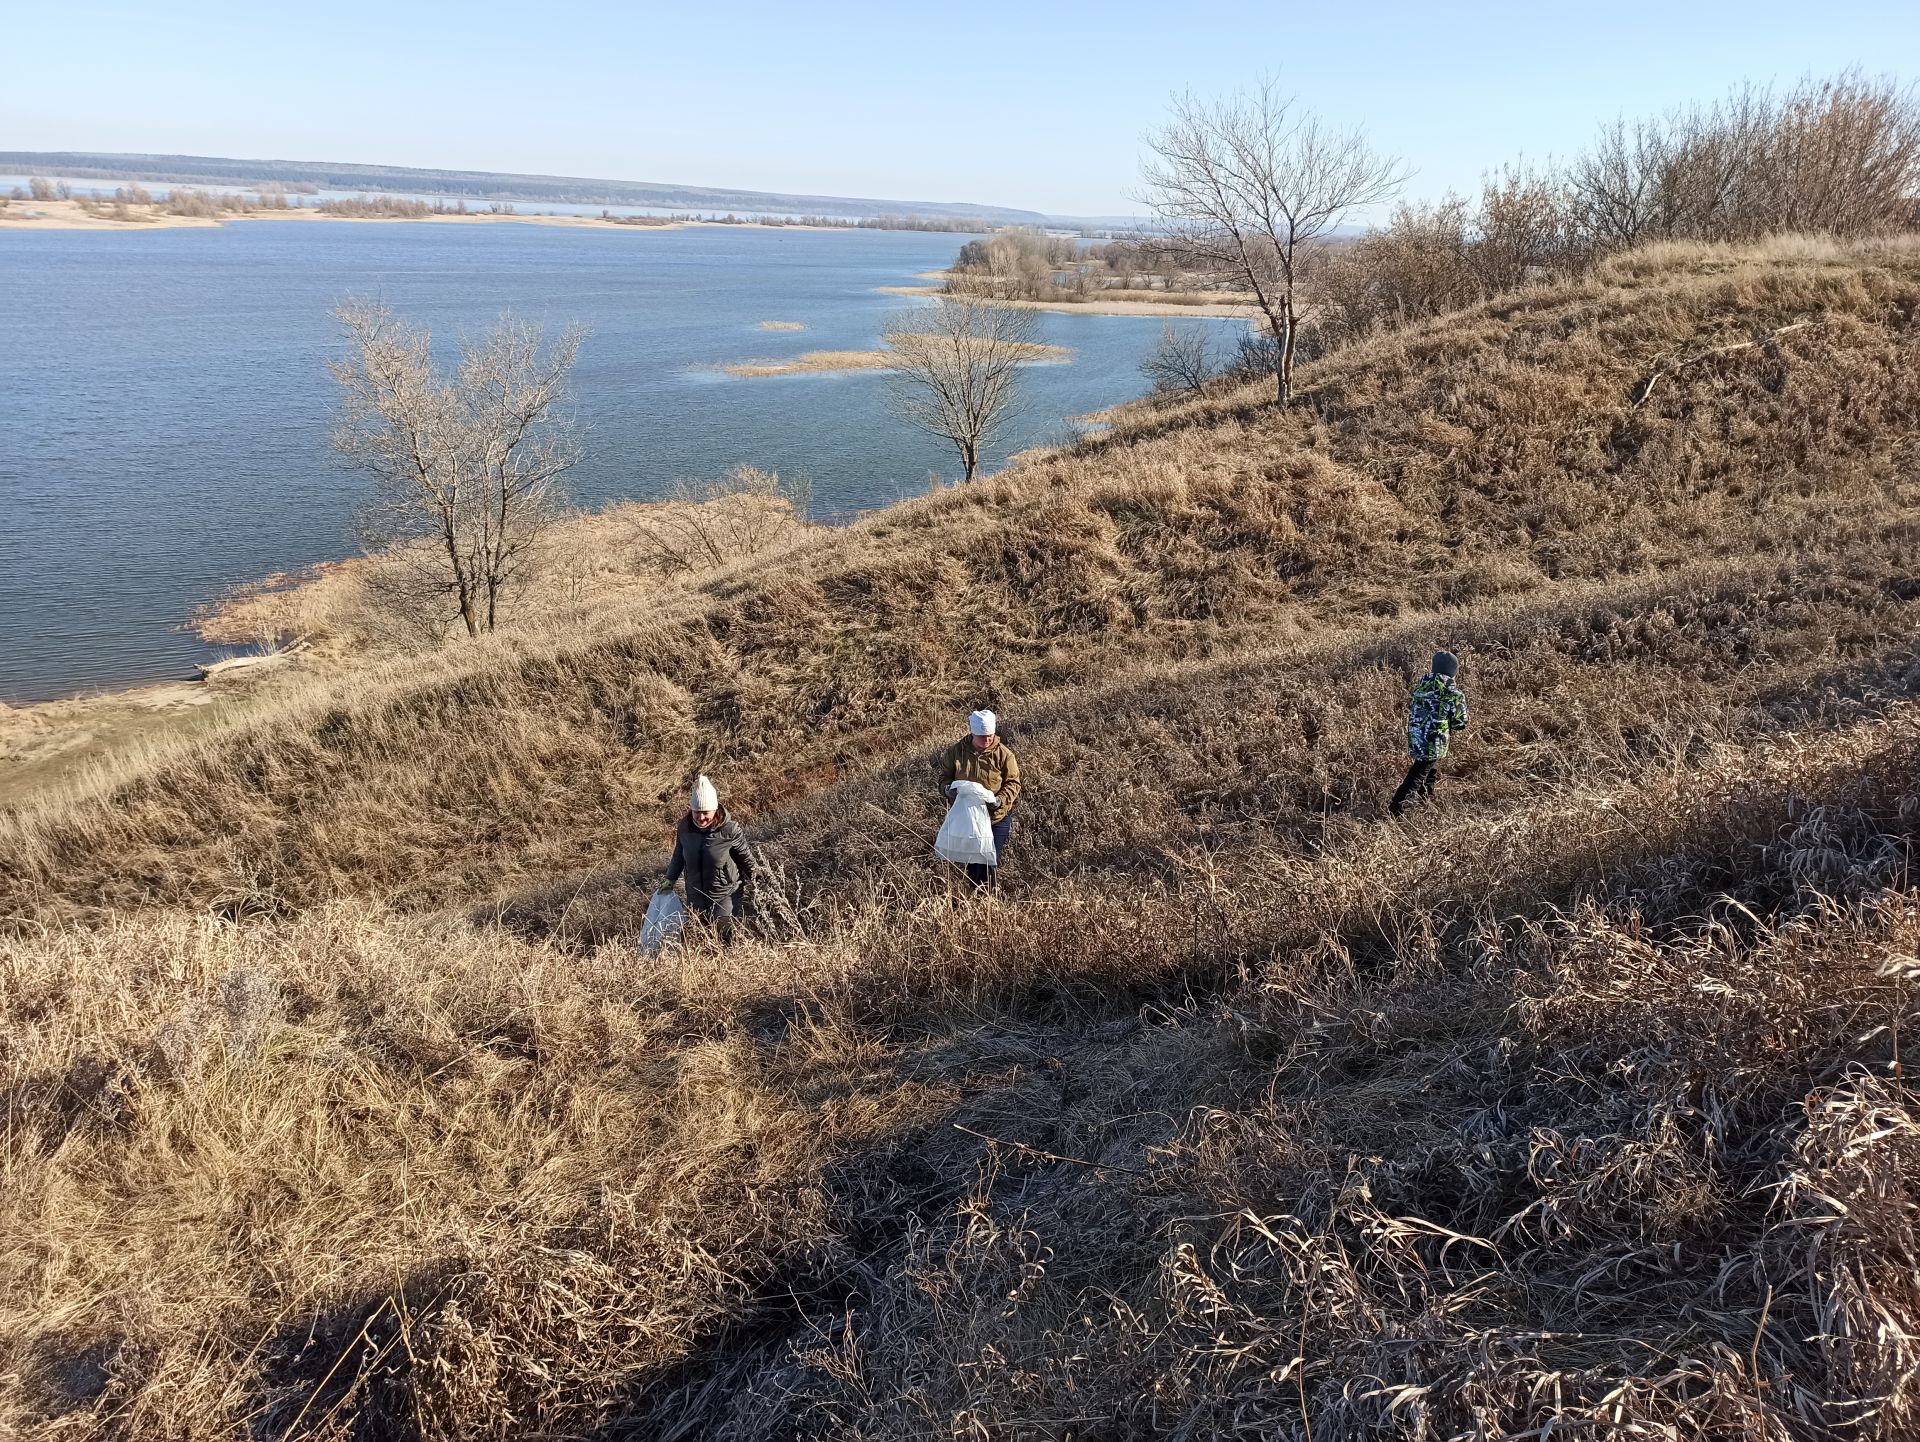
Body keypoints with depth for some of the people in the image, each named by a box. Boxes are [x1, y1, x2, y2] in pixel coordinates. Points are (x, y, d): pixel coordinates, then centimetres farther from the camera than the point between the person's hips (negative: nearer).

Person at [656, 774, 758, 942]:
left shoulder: (730, 830, -22)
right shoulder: (684, 827, -10)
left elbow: (746, 858, -7)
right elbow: (679, 855, 9)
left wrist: (748, 883, 3)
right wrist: (670, 880, 14)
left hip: (723, 896, -4)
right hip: (695, 895, 4)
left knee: (723, 939, 0)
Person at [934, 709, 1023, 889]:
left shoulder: (1003, 753, -13)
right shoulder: (957, 750, -9)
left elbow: (1013, 783, -7)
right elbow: (944, 776, 3)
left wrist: (1001, 800, -24)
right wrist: (948, 789, -19)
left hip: (996, 817, -2)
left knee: (989, 861, 2)